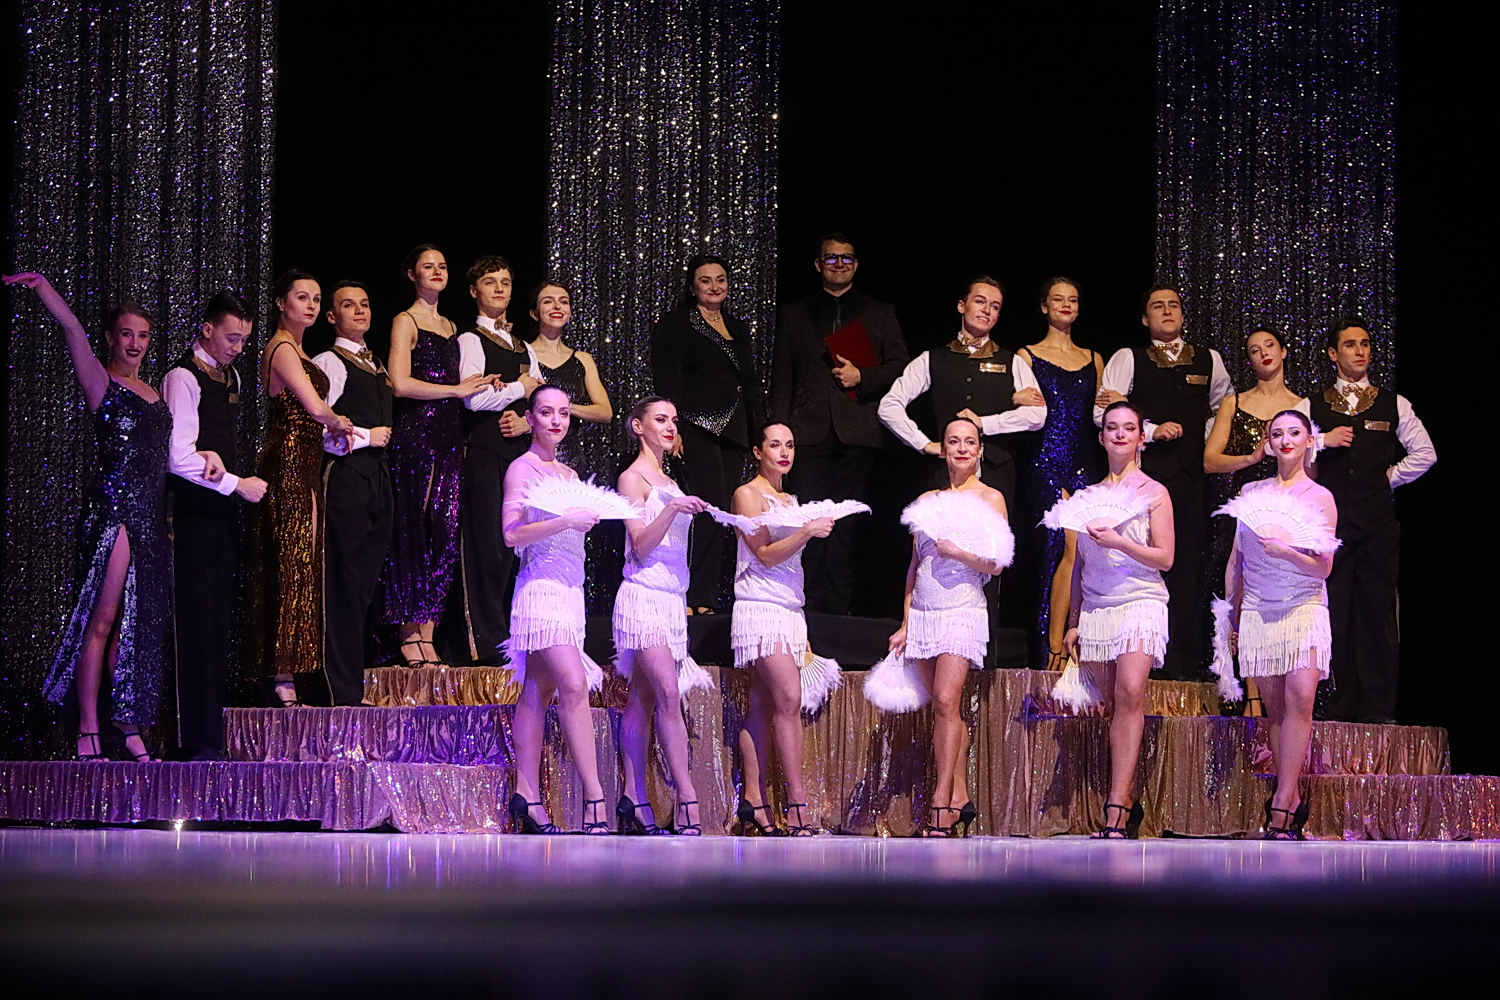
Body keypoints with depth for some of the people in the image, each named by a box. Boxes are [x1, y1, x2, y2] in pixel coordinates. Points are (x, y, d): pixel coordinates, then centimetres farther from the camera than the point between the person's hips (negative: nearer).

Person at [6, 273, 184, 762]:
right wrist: (40, 285, -22)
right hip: (113, 509, -7)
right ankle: (88, 734, -9)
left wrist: (205, 453, 5)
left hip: (150, 516, 7)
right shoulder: (101, 381, 0)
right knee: (102, 620, -9)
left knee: (137, 623, 5)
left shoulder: (151, 392, 19)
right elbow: (71, 327, -13)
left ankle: (130, 729, 6)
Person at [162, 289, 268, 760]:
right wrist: (236, 484, -11)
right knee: (198, 622, -9)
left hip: (222, 508, 8)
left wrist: (216, 457, 0)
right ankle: (199, 739, -9)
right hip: (194, 510, -8)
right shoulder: (183, 378, -9)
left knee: (219, 620, 7)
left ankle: (213, 734, 9)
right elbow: (180, 457, -16)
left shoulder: (230, 376, 17)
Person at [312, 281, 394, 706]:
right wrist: (366, 437, -10)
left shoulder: (376, 366, 22)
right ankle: (343, 692, -8)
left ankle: (361, 681, 11)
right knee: (346, 581, -9)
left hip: (378, 477, 8)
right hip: (345, 476, -8)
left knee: (370, 580, 7)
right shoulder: (328, 363, -4)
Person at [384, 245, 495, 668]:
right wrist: (457, 389, -9)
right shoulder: (406, 321, -1)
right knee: (414, 531, -7)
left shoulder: (450, 327, 21)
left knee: (445, 531, 0)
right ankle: (410, 634, -4)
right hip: (415, 434, -7)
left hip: (449, 435, 7)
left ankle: (427, 633, 2)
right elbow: (401, 383, -12)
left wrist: (482, 385, 6)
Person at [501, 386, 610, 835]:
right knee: (573, 685, -18)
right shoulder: (522, 468, -2)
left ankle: (527, 793, 3)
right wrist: (565, 521, -19)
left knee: (538, 689, 5)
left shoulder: (569, 473, 20)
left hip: (570, 587, 8)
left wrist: (589, 519, 10)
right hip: (541, 584, -8)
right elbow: (513, 534, -12)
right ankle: (594, 797, -23)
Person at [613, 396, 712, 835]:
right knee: (668, 693, -17)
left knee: (644, 699, 5)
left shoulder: (669, 483, 20)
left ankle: (634, 799, 2)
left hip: (673, 598, 8)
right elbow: (640, 545, -12)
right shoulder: (633, 477, -3)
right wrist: (671, 511, -22)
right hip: (643, 596, -8)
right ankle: (686, 797, -23)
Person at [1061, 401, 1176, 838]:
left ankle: (1116, 809, -27)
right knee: (1112, 706, 0)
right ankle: (1129, 804, 4)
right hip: (1095, 608, 5)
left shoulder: (1153, 493, 5)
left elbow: (1165, 558, -1)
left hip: (1140, 601, -5)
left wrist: (1119, 542, -14)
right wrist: (1073, 622, 16)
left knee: (1129, 694, -21)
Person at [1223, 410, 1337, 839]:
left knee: (1300, 696, -19)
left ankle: (1281, 805, -21)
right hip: (1257, 609, 3)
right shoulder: (1251, 492, 13)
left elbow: (1324, 567, -1)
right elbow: (1236, 560, 17)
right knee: (1274, 707, 0)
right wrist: (1229, 616, 14)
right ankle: (1292, 804, 4)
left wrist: (1286, 552, -18)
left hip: (1304, 606, -3)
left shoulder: (1320, 497, 5)